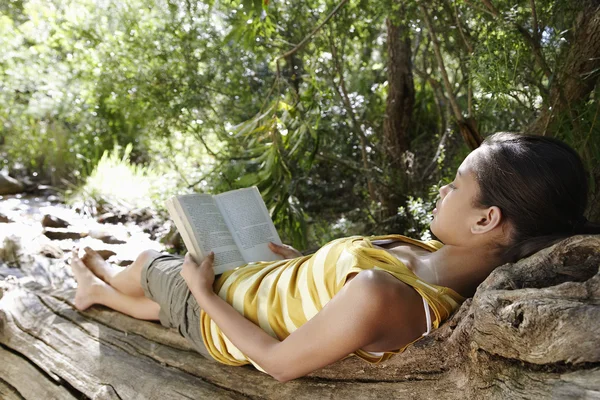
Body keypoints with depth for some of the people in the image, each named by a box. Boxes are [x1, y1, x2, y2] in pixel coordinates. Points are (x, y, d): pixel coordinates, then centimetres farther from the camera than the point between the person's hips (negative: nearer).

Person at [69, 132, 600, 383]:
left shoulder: (378, 298, -46)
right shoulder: (450, 262, -18)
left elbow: (281, 363, -32)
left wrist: (204, 291, -19)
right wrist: (306, 264, 12)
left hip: (219, 317, -5)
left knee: (151, 261, 25)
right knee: (155, 301, 31)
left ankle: (104, 277, 59)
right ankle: (99, 293, 61)